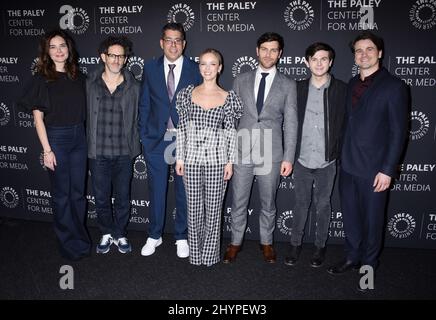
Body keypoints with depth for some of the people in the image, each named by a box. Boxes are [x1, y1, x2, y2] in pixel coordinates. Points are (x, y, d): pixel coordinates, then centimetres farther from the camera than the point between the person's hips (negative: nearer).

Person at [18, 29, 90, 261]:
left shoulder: (78, 77, 7)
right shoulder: (41, 80, -4)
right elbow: (38, 117, -6)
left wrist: (85, 137, 4)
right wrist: (47, 150, -11)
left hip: (79, 137, 4)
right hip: (56, 138, -3)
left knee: (78, 192, 12)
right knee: (62, 194, 6)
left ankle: (80, 236, 28)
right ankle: (70, 243, 20)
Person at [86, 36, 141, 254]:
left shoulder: (133, 87, -1)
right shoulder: (90, 84, 0)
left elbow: (137, 118, 5)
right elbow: (85, 116, 4)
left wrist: (134, 145, 3)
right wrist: (88, 145, 2)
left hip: (124, 153, 0)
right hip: (98, 152, 1)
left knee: (123, 198, 11)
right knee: (101, 198, 12)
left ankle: (120, 235, 30)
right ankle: (106, 234, 32)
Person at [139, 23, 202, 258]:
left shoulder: (195, 70, -1)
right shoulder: (150, 69, 4)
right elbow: (144, 105, 6)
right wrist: (144, 136, 1)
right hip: (156, 139, 1)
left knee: (184, 191, 10)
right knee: (156, 190, 11)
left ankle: (181, 237, 26)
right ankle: (154, 236, 28)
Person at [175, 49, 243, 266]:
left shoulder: (228, 98, 1)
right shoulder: (188, 93, 4)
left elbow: (231, 132, 2)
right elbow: (182, 128, 5)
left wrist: (230, 161, -2)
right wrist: (179, 157, 2)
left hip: (217, 158, -1)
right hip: (192, 157, 1)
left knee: (213, 207, 7)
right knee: (194, 207, 10)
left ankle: (210, 253, 24)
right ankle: (195, 253, 27)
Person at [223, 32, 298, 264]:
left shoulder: (288, 85, 3)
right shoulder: (241, 80, 6)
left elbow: (290, 124, 0)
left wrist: (288, 158, -5)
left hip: (270, 154, -1)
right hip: (241, 152, 1)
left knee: (268, 203, 13)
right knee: (238, 202, 10)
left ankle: (266, 242, 33)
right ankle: (235, 242, 29)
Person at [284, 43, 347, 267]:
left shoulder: (341, 90, -3)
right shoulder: (298, 88, 3)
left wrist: (340, 154, -5)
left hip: (327, 162, -1)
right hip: (302, 160, 1)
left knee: (323, 206, 12)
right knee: (301, 204, 13)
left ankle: (320, 246, 30)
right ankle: (295, 244, 28)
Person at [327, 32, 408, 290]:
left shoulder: (393, 86, -9)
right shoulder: (353, 84, 10)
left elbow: (399, 132, -11)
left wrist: (388, 170, -14)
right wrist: (342, 156, 9)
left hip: (374, 169, -5)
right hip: (348, 166, 5)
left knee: (372, 219, 10)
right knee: (350, 216, 16)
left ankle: (369, 264, 30)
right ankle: (353, 257, 35)